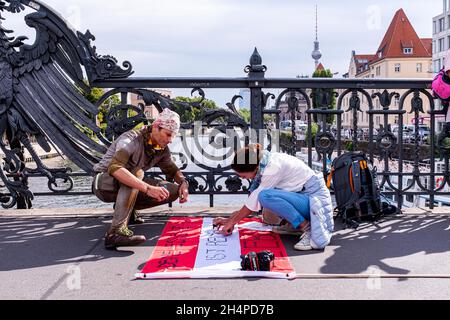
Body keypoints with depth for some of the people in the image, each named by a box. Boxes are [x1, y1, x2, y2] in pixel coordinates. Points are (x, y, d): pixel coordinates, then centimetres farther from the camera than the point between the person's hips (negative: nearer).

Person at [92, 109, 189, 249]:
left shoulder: (162, 149, -2)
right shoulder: (132, 139, -25)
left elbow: (172, 170, 14)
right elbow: (114, 168, -42)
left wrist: (183, 182, -10)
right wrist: (147, 188, -51)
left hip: (129, 188, 7)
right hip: (104, 184, -7)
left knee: (173, 191, -8)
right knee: (136, 172, -37)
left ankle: (128, 208, 7)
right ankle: (116, 231, -44)